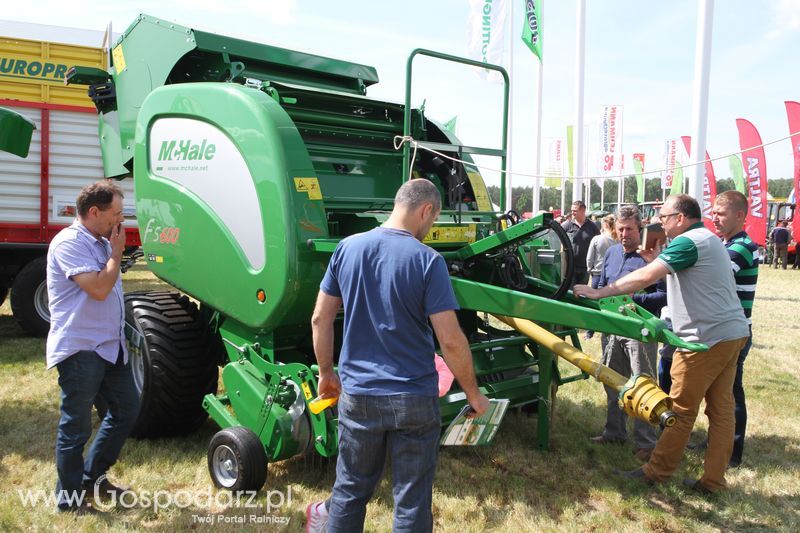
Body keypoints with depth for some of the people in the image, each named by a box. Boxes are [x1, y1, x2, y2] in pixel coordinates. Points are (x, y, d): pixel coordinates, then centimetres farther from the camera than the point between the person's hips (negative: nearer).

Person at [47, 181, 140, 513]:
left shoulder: (100, 243, 15)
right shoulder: (70, 243, -15)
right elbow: (99, 288, -24)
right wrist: (117, 252, -12)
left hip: (109, 346, 10)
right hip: (80, 350, -9)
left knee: (127, 409, 16)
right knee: (76, 428, 2)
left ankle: (92, 477, 32)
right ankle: (69, 499, 18)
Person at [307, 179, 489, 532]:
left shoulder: (347, 248, -1)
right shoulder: (427, 260, -13)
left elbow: (320, 319, 4)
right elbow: (451, 341, -15)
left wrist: (326, 372, 17)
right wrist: (473, 393, -1)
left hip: (358, 396, 4)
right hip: (415, 400, -3)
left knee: (349, 492, 20)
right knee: (412, 503, 11)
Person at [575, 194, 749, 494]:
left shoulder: (688, 242, -15)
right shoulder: (708, 240, 17)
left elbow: (644, 278, -22)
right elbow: (674, 274, 20)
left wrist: (598, 292, -18)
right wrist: (658, 260, 9)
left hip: (707, 338, -10)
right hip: (732, 334, 10)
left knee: (681, 410, 1)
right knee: (721, 409, 11)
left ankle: (656, 471, 13)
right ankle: (713, 480, 19)